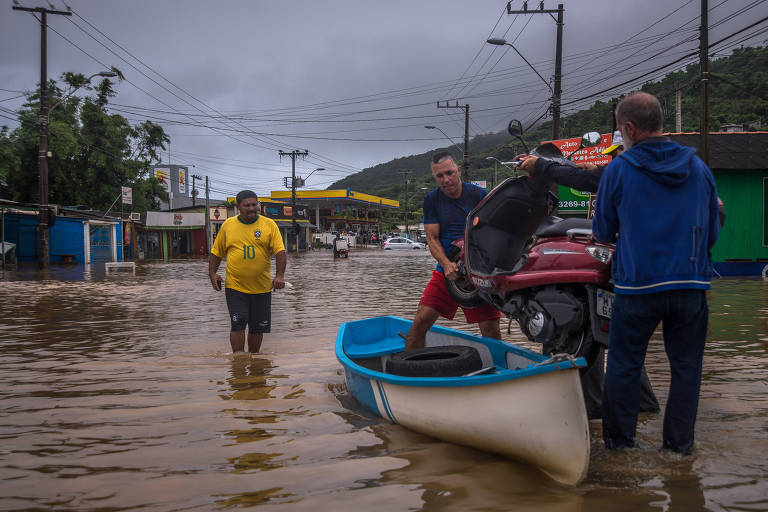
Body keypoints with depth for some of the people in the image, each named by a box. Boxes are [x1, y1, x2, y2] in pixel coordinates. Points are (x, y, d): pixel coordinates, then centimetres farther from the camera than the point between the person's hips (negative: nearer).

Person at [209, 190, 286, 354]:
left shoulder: (269, 225, 1)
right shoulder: (228, 225, 5)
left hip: (262, 287, 1)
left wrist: (280, 275, -19)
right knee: (238, 325, -9)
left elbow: (280, 251, -6)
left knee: (258, 328, 10)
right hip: (235, 286, -1)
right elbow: (216, 252, 12)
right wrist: (212, 273, -1)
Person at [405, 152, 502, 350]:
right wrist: (446, 264, -17)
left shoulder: (478, 195, 0)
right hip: (447, 269, 2)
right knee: (421, 320, -8)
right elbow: (432, 239, 0)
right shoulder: (432, 200, 5)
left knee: (491, 330, -5)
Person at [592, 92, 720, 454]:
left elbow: (603, 232, 4)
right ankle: (679, 441, 19)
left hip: (637, 285, -3)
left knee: (624, 366, 9)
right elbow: (713, 233, 13)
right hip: (691, 284, 3)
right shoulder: (699, 168, 6)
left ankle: (618, 440, 18)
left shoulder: (618, 170, -5)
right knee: (686, 365, 13)